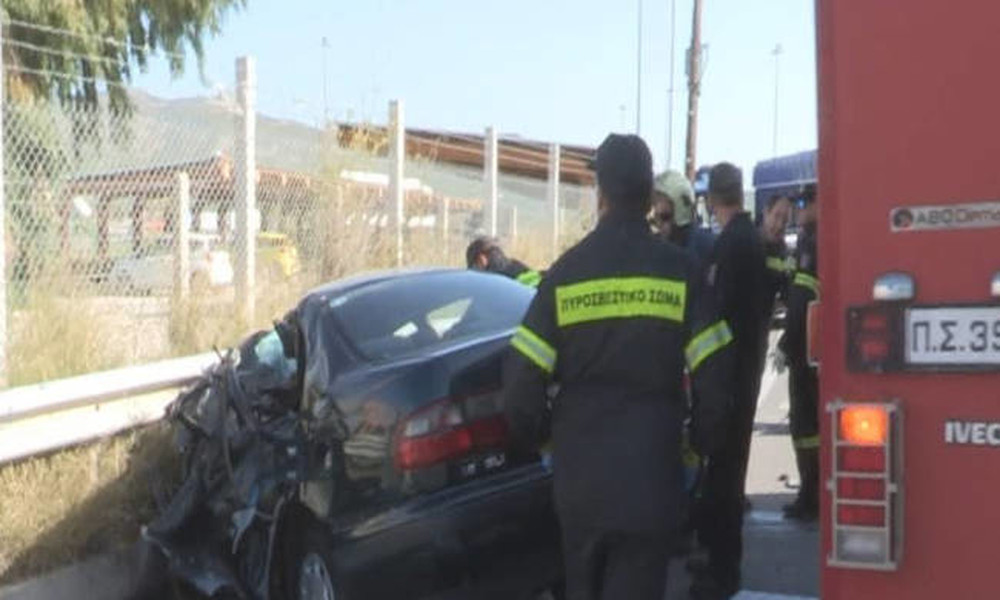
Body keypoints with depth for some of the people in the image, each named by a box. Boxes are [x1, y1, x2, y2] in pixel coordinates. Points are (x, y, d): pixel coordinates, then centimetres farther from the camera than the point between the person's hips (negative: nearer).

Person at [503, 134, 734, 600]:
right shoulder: (678, 272, -5)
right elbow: (713, 382, -8)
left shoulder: (565, 272, -4)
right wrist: (699, 442, 10)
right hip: (650, 477, -1)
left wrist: (536, 440, 14)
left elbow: (522, 383, -5)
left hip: (578, 475, 2)